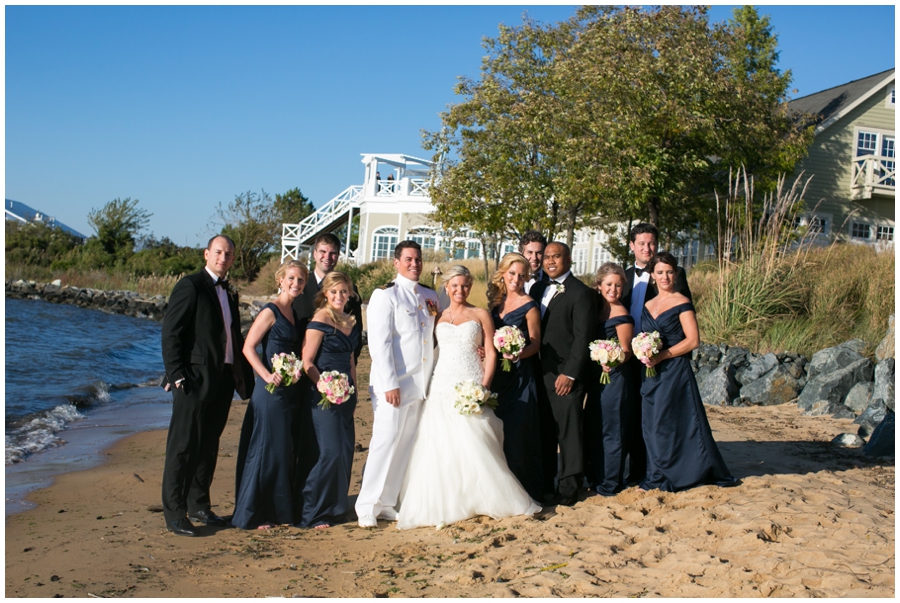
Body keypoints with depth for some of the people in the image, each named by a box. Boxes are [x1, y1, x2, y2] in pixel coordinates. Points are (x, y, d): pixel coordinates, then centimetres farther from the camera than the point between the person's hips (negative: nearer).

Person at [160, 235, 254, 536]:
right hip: (196, 380, -7)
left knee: (209, 446, 14)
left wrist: (244, 376, 10)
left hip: (223, 381, 7)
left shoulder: (229, 293, 17)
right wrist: (177, 375, -16)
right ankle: (174, 513, 3)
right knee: (184, 446, -3)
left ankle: (199, 505, 25)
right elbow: (170, 333, -11)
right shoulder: (190, 286, -6)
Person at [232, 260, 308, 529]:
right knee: (267, 448, -3)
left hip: (291, 391, 8)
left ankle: (280, 510, 23)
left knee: (287, 451, 12)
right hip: (272, 390, -8)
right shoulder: (270, 311, -10)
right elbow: (248, 347, -15)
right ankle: (251, 514, 8)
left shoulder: (294, 314, 13)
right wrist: (267, 375, -24)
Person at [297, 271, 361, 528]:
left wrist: (353, 391, 15)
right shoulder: (319, 321, -10)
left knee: (345, 450, 8)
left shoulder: (351, 322, 12)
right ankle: (311, 513, 2)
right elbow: (307, 362, -13)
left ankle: (334, 506, 22)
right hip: (323, 395, -7)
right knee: (328, 451, -9)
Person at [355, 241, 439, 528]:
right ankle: (369, 506, 2)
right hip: (395, 383, -6)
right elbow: (379, 342, -11)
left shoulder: (430, 297, 14)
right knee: (386, 440, -8)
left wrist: (434, 380, 4)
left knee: (406, 445, 8)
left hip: (422, 383, 6)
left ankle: (388, 503, 16)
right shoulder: (385, 295, -4)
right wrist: (389, 384, -15)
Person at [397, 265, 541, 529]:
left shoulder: (480, 315, 6)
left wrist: (485, 386, -9)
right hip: (442, 387, 2)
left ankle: (488, 499, 9)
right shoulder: (438, 316, 12)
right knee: (439, 448, -1)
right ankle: (442, 504, 8)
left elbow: (491, 354, 1)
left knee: (476, 446, -5)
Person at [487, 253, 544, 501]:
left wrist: (518, 354, -24)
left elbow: (535, 343, -6)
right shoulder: (495, 302, 10)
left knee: (517, 432, -4)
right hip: (497, 375, 6)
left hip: (520, 376, -6)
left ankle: (523, 488, 7)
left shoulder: (529, 306, -7)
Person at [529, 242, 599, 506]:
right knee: (544, 432, 10)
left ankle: (569, 489, 9)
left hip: (566, 375, -6)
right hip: (540, 372, 6)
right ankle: (544, 484, 19)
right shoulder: (538, 288, 14)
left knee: (568, 432, 0)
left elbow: (582, 338, -11)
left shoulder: (581, 293, -7)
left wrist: (569, 373, -16)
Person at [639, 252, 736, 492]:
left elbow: (693, 340, -12)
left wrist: (661, 356, -17)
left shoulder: (682, 303, -5)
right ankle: (657, 479, 15)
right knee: (652, 425, 6)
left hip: (675, 371, -6)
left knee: (668, 423, -3)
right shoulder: (648, 305, 14)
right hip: (651, 373, 6)